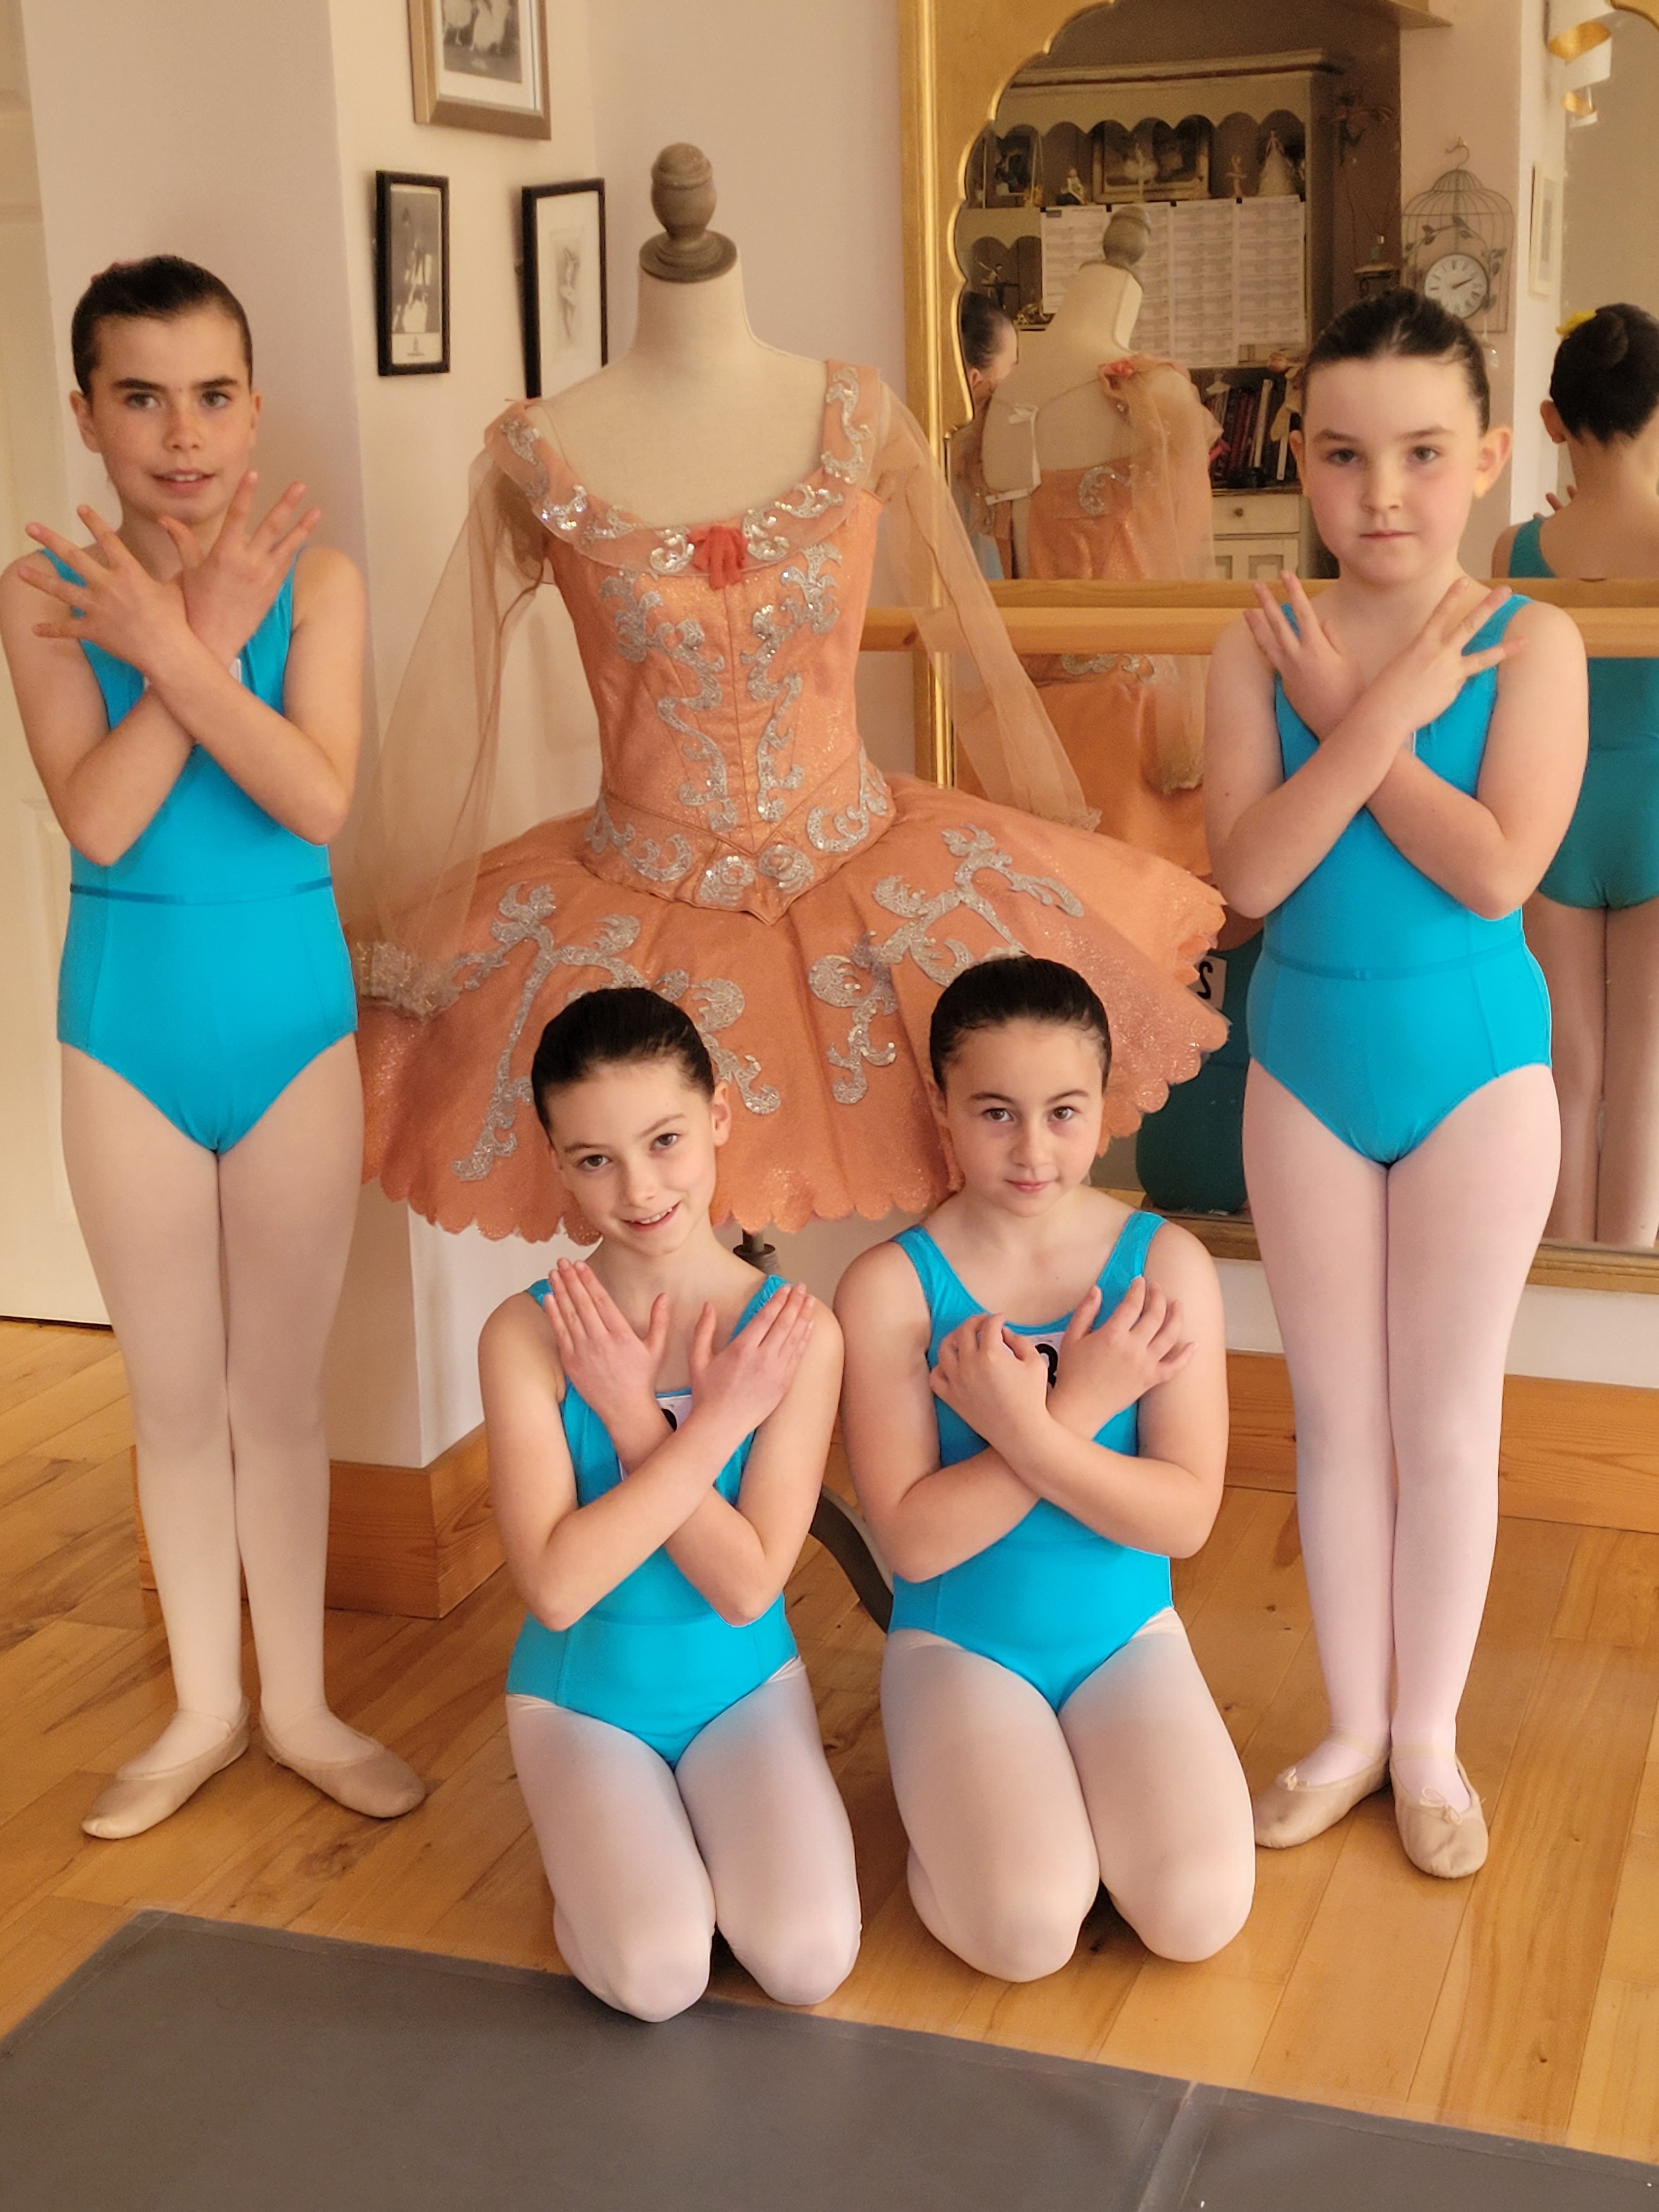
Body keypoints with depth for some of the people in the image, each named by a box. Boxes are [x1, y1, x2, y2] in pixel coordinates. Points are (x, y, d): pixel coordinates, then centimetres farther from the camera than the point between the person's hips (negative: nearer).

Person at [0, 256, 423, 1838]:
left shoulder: (313, 580, -6)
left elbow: (320, 801, -19)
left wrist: (176, 649, -25)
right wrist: (205, 640, -21)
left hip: (291, 1013, 0)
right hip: (129, 1023, 1)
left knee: (281, 1384, 11)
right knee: (174, 1394, 13)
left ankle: (299, 1705, 28)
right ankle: (204, 1709, 30)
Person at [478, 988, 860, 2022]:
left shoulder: (794, 1332, -14)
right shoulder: (528, 1335, -15)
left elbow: (747, 1585, -18)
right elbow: (557, 1584, -23)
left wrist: (631, 1415, -23)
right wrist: (715, 1421, -24)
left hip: (744, 1684, 1)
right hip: (586, 1695, -1)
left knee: (809, 1961, -18)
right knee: (659, 1974, -21)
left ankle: (705, 1814, 13)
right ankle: (599, 1830, 12)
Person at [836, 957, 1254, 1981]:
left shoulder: (1165, 1263, -8)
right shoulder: (891, 1286, -12)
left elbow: (1186, 1516, -13)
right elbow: (914, 1540, -17)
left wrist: (1023, 1431, -29)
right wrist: (1079, 1410, -24)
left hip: (1127, 1636, 2)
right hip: (960, 1646, -2)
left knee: (1199, 1914, -18)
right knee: (1026, 1933, -22)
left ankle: (1080, 1783, 12)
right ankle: (957, 1795, 11)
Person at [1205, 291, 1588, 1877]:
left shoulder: (1529, 644, -9)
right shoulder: (1263, 651, -5)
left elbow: (1498, 870, -22)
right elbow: (1247, 876, -16)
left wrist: (1345, 716, -18)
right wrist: (1381, 714, -23)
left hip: (1474, 1062, -2)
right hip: (1306, 1060, 2)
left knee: (1446, 1417, 8)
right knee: (1335, 1415, 13)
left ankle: (1427, 1736, 26)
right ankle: (1351, 1727, 29)